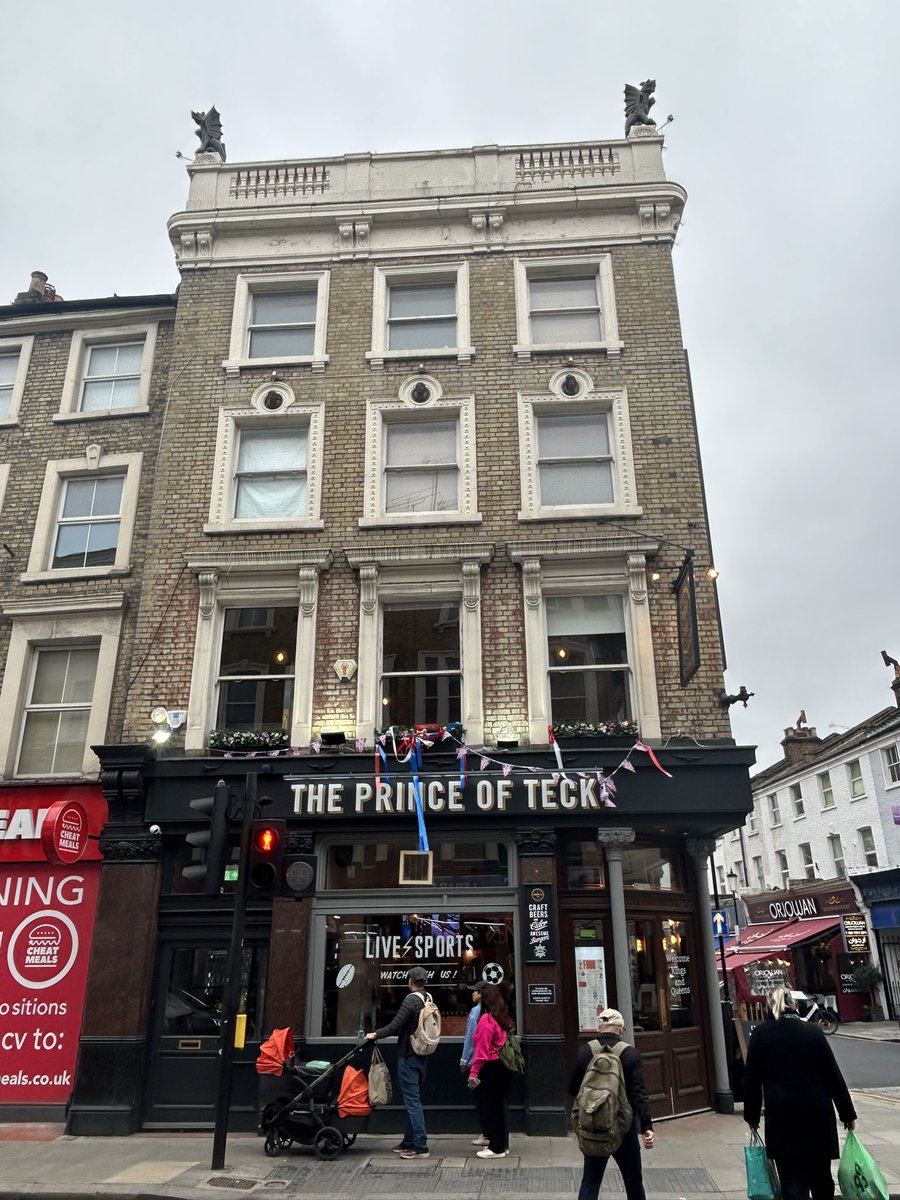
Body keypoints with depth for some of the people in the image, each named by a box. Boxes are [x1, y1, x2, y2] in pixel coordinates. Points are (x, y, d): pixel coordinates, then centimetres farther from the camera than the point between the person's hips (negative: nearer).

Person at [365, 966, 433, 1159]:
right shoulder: (429, 1000, 6)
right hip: (422, 1056, 8)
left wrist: (375, 1034, -7)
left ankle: (420, 1146, -3)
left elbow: (396, 1025, -20)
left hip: (408, 1056, -8)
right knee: (414, 1099, 16)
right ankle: (409, 1141, 24)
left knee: (412, 1100, -4)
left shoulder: (411, 1000, -17)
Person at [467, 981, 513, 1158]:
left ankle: (496, 1148, 9)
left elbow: (482, 1049, -20)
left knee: (488, 1107, 3)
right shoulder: (503, 1018, 7)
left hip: (489, 1068, -8)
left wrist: (474, 1072, -18)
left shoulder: (486, 1019, -17)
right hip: (502, 1066, 8)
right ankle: (502, 1144, 26)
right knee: (500, 1105, 17)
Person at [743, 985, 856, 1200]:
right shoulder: (813, 1032, -1)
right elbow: (834, 1076, 3)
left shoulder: (760, 1034, -2)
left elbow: (752, 1080, 1)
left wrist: (752, 1116, 11)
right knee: (821, 1177, 20)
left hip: (782, 1119, -2)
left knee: (793, 1182, 0)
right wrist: (848, 1114, 14)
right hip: (818, 1117, 2)